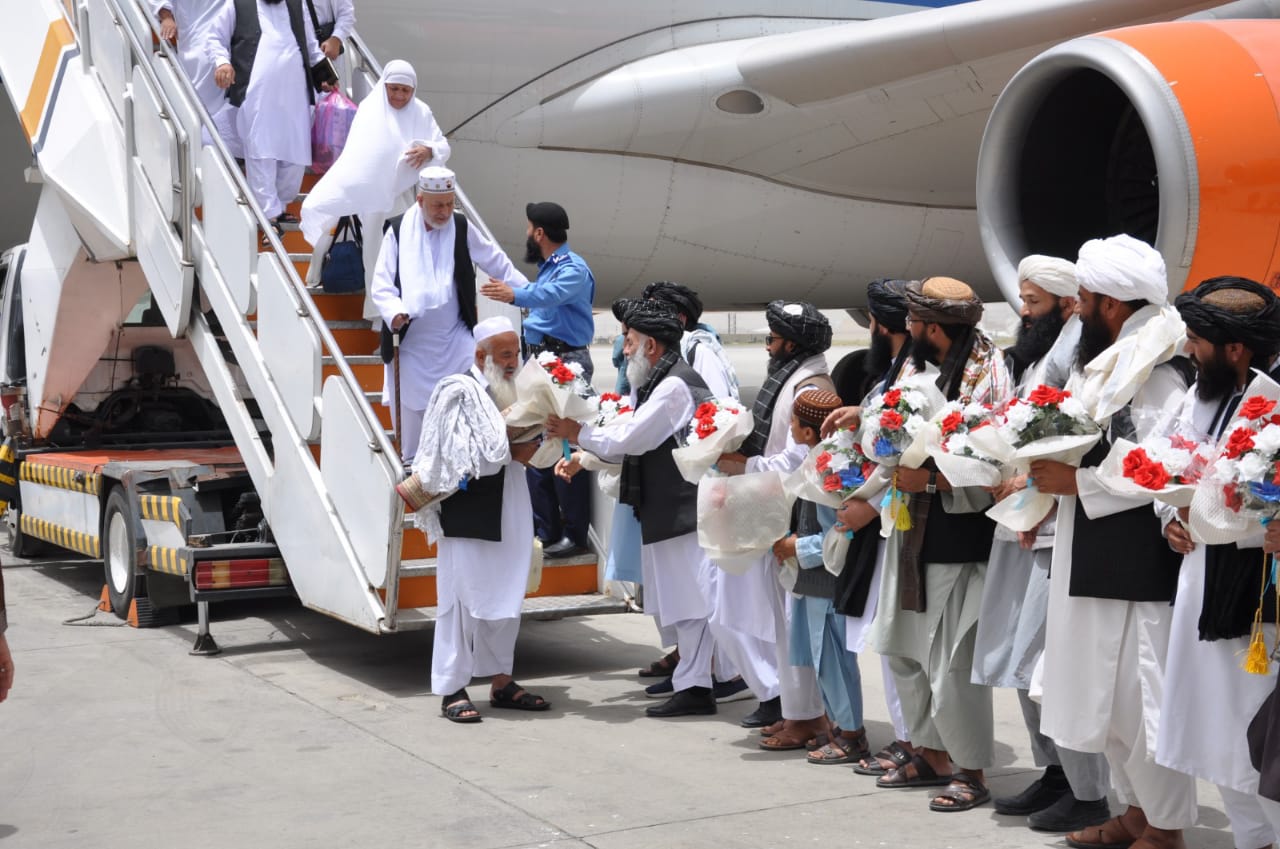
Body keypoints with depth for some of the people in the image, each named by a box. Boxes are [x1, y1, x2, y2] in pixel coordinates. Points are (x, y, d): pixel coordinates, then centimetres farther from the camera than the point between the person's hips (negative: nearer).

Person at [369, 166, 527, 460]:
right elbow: (381, 285, -6)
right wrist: (394, 313, -24)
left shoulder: (462, 228, 3)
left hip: (456, 338, 1)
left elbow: (496, 262, 14)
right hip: (412, 341, -1)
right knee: (411, 408, 4)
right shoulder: (398, 231, -3)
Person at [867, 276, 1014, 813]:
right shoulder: (920, 370, 9)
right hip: (913, 532, 9)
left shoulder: (988, 376, -16)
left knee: (951, 662, -4)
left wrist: (929, 480, -23)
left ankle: (970, 772, 10)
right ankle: (931, 754, 30)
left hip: (959, 538, -9)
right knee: (904, 649, 15)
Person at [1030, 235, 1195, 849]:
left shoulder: (1158, 375, -15)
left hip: (1138, 562, -10)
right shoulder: (1104, 366, 14)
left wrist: (1073, 482, -19)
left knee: (1139, 695, -4)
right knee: (1103, 692, 15)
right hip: (1092, 558, 10)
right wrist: (1049, 473, 4)